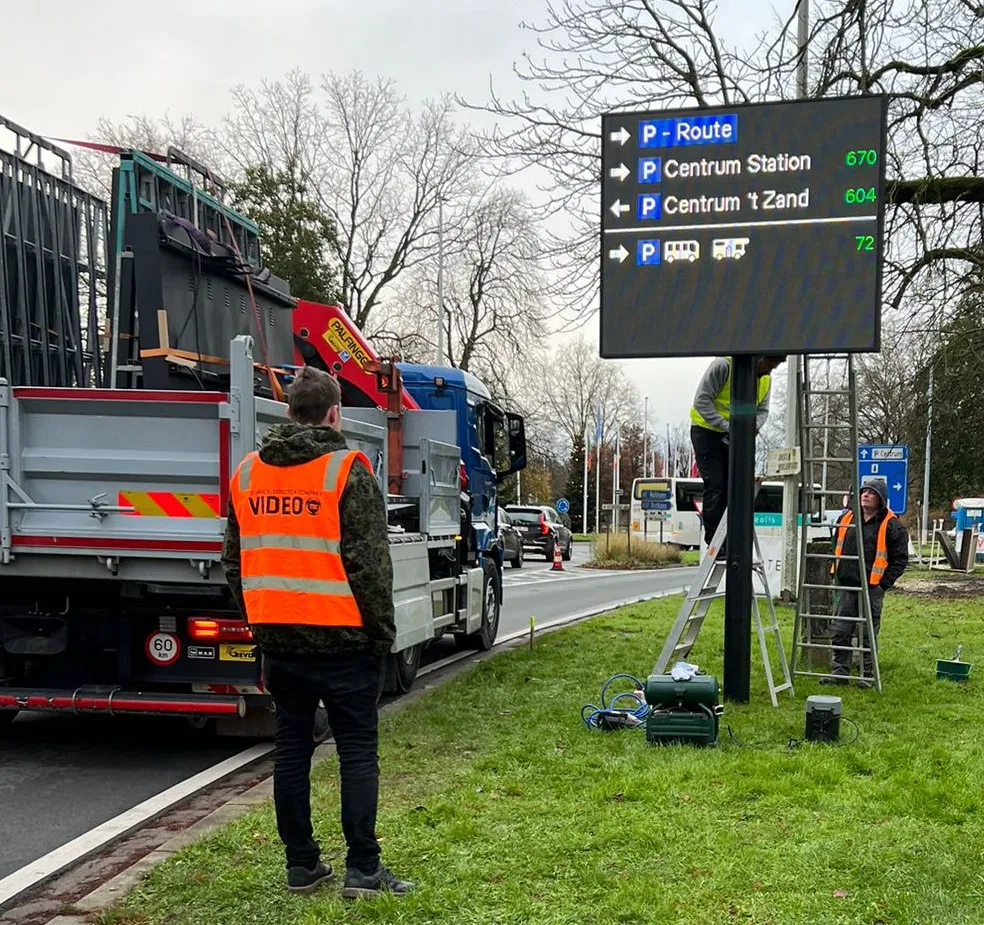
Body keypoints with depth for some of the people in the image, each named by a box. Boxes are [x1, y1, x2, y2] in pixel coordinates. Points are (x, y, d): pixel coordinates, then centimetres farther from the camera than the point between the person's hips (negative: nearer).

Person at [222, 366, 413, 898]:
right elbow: (368, 561, -13)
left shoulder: (248, 473, 7)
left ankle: (301, 865, 18)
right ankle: (362, 870, 4)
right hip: (342, 637, -5)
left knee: (291, 747, 12)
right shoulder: (346, 470, -10)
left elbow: (235, 562, 12)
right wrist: (383, 629, -3)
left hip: (278, 638, 5)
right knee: (357, 750, 2)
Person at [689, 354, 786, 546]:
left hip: (734, 437, 6)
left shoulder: (766, 379, 1)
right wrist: (726, 426, -29)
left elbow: (762, 410, 4)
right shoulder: (723, 366, -21)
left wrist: (754, 426, -19)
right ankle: (713, 541, -7)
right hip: (707, 430, -6)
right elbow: (702, 400, -23)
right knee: (715, 485, -12)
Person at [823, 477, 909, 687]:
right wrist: (836, 572, 14)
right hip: (846, 587, 5)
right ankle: (840, 672, 14)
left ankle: (868, 675, 14)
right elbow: (837, 548, 23)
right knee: (839, 632, 5)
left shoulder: (891, 525, -5)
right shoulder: (846, 519, 9)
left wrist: (884, 582, -9)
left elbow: (900, 558, -4)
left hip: (872, 589, -5)